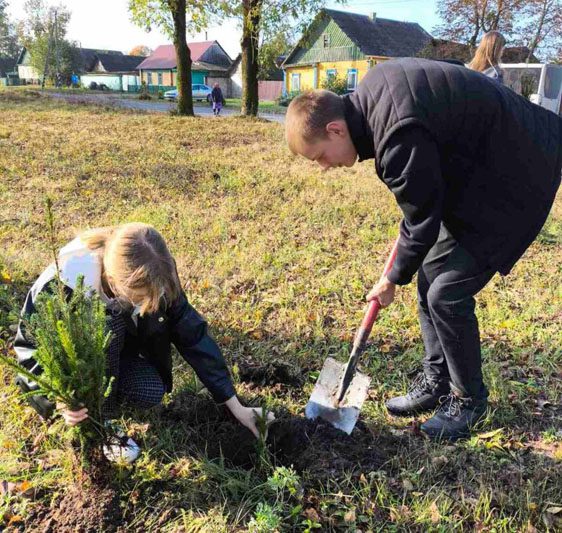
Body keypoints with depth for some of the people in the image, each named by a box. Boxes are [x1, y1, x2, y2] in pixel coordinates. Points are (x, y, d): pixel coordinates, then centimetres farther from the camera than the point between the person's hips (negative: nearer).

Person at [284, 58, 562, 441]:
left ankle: (468, 399, 14)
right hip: (479, 164, 10)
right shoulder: (368, 95, -3)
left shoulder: (399, 137, -32)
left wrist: (393, 280, -3)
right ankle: (436, 382, 24)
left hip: (514, 179, -10)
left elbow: (423, 221, -19)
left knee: (446, 293, -10)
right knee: (430, 273, 9)